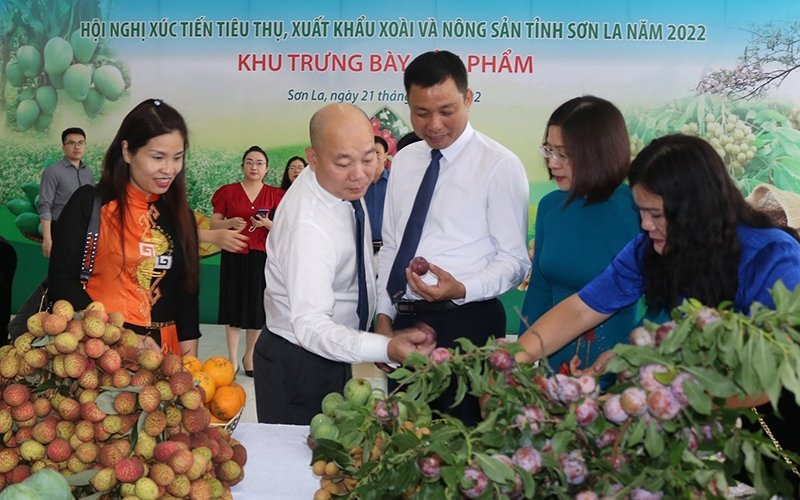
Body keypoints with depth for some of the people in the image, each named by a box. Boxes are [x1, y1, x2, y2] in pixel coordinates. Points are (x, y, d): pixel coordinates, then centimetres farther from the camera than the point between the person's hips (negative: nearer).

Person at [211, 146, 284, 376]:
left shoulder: (275, 195, 4)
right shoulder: (228, 192, 3)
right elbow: (213, 224, 4)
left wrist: (268, 223, -14)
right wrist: (230, 223, -16)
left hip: (261, 256, 1)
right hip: (234, 256, 0)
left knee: (257, 307, 4)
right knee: (233, 306, 2)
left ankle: (249, 357, 19)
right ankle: (232, 358, 10)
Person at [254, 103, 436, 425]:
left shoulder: (343, 183, -6)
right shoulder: (307, 227, -33)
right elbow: (310, 325, -36)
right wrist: (387, 348, -49)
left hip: (331, 353, 8)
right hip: (299, 366, -8)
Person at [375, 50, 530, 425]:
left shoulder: (499, 165, -8)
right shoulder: (404, 161, 11)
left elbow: (514, 260, -9)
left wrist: (461, 290, -24)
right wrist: (384, 316, 10)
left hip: (465, 325, -6)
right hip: (404, 322, 6)